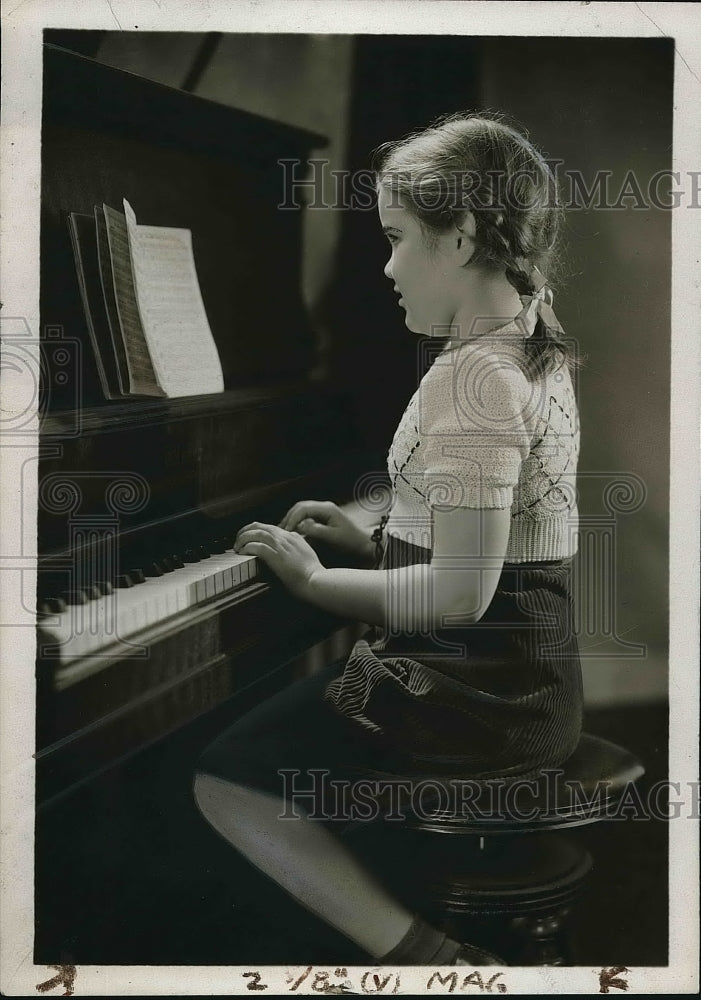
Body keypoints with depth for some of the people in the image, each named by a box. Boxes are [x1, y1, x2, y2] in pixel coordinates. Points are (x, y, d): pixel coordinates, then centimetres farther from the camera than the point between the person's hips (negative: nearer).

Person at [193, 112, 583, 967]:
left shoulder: (472, 376, -21)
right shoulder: (537, 353, 9)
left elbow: (459, 593, -25)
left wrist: (315, 581, -12)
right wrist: (369, 542, 12)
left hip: (476, 688, -10)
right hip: (534, 679, 10)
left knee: (224, 783, 0)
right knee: (273, 720, 26)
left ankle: (424, 955, -10)